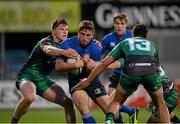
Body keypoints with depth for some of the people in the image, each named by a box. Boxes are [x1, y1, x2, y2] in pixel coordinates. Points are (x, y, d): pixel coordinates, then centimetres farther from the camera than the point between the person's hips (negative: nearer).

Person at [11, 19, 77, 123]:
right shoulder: (46, 41, -17)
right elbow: (48, 50, -40)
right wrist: (64, 52, -62)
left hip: (44, 79, 8)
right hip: (28, 75, -7)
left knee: (68, 102, -6)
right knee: (29, 97, -37)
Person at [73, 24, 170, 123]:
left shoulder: (124, 43, 31)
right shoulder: (152, 45, 35)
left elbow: (104, 63, 25)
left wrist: (88, 80, 31)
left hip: (131, 72, -1)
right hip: (151, 70, 1)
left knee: (117, 101, 21)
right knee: (160, 103, 24)